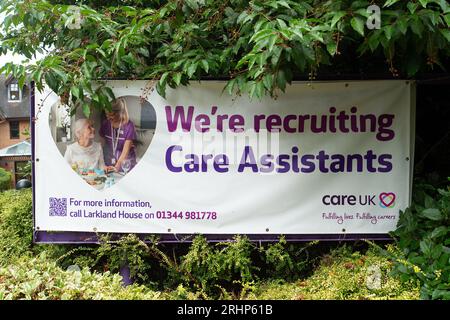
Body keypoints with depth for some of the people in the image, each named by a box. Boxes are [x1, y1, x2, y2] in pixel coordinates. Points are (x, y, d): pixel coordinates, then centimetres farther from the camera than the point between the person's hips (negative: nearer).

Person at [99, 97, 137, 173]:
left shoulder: (129, 126, -17)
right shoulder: (105, 124, -4)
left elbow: (125, 150, -19)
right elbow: (102, 144, -1)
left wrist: (116, 167, -28)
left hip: (126, 159, -3)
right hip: (109, 160, 3)